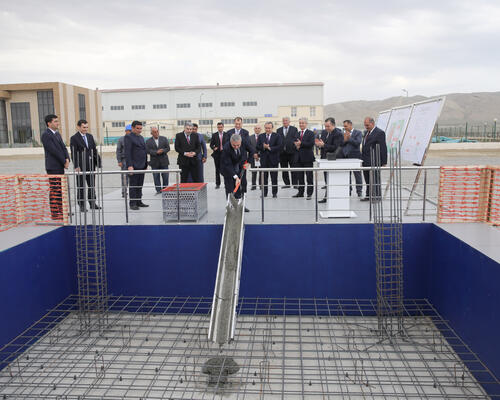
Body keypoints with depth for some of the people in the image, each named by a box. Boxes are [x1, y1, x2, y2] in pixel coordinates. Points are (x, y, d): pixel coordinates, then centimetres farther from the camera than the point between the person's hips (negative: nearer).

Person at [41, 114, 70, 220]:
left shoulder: (57, 134, 16)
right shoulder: (46, 135, -11)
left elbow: (63, 147, 13)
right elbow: (54, 151, -17)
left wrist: (67, 159, -4)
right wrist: (64, 162, -12)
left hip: (60, 167, 9)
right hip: (53, 167, -9)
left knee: (60, 190, 12)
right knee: (54, 190, -6)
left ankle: (60, 210, 19)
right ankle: (54, 213, -2)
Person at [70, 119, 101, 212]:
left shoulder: (90, 136, 11)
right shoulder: (74, 138, -5)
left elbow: (94, 150, 14)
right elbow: (74, 154, -11)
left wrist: (98, 162, 8)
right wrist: (76, 166, -18)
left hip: (91, 165, 5)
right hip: (81, 166, -5)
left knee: (92, 185, 10)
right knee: (81, 187, 3)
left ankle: (92, 203, 20)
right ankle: (81, 205, 10)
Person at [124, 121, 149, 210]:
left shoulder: (141, 138, 19)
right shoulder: (128, 137, -6)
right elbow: (127, 153, -14)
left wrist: (146, 164, 18)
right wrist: (129, 166, -21)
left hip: (142, 166, 8)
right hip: (134, 166, -8)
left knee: (140, 185, 11)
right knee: (133, 185, -4)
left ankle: (139, 202, 18)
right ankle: (132, 203, 0)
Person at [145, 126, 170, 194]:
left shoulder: (164, 139, 7)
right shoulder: (148, 141, 3)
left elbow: (168, 148, 2)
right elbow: (148, 150, -8)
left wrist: (162, 151, -17)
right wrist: (156, 152, -20)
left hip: (164, 161, 1)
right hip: (154, 162, -1)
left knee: (165, 176, 2)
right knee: (156, 177, 2)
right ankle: (158, 190, 10)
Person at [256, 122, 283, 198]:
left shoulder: (277, 136, 0)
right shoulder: (261, 136, 10)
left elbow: (280, 146, -11)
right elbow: (257, 147, 3)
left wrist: (270, 148, -17)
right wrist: (263, 147, -17)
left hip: (273, 159, -3)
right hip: (264, 159, 3)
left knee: (274, 177, 2)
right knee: (264, 177, 7)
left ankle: (274, 193, 11)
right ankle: (264, 192, 15)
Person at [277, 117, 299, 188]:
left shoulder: (294, 129, 5)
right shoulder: (279, 130, 12)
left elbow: (296, 139, -3)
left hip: (291, 151, -3)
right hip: (282, 152, 3)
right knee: (284, 169, 6)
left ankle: (295, 183, 3)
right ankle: (287, 184, 14)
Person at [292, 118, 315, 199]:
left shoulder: (311, 133, -2)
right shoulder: (297, 133, 17)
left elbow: (311, 144, -15)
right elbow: (295, 143, 16)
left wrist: (301, 144, -16)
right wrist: (296, 145, -7)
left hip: (307, 158, -6)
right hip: (299, 158, 6)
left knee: (309, 177, -1)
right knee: (299, 177, 10)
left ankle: (309, 193, 4)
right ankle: (300, 192, 20)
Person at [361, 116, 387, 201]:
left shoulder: (380, 132, -9)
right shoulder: (366, 132, 15)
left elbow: (383, 148, -11)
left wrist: (384, 162, -13)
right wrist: (362, 158, 12)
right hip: (366, 161, 8)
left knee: (375, 180, -1)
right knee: (367, 180, 13)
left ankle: (377, 196, 8)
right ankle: (368, 195, 22)